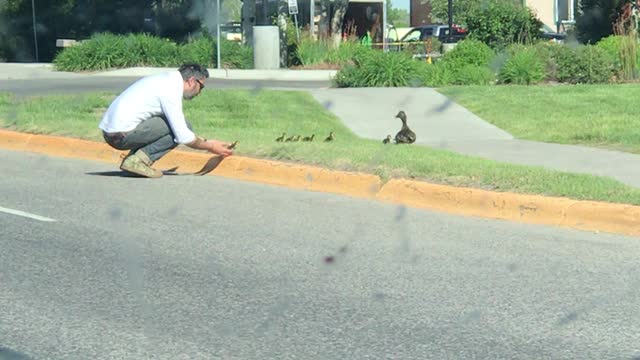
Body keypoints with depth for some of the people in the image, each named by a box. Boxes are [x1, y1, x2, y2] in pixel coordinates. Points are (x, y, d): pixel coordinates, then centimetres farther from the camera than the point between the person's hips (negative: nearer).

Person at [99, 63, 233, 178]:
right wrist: (209, 146, 1)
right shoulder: (171, 91, -12)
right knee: (181, 128, -9)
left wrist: (203, 141, 26)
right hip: (122, 134, -10)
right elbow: (183, 136, -14)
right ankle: (138, 160, -11)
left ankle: (132, 157, 8)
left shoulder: (166, 79, 18)